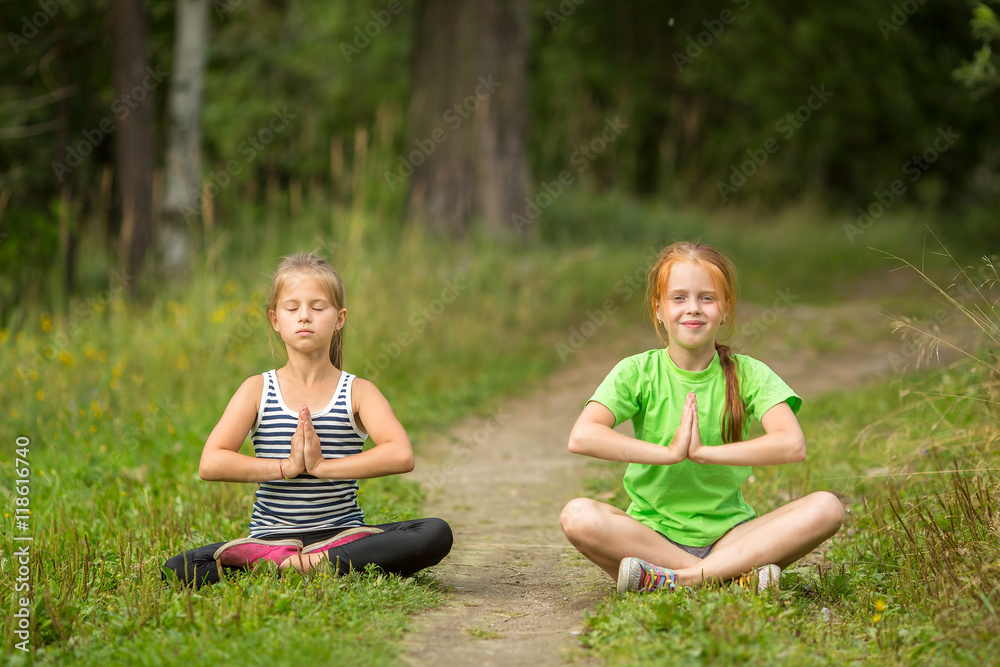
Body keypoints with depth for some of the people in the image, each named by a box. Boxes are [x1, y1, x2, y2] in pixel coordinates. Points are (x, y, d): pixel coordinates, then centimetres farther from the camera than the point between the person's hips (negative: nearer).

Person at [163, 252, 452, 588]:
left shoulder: (358, 392, 2)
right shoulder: (257, 390, 3)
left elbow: (402, 455, -16)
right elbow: (211, 464, -9)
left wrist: (323, 466, -19)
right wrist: (287, 467, -15)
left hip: (343, 532, 0)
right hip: (270, 533, 0)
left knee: (436, 535, -26)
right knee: (177, 571, -24)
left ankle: (319, 563, -28)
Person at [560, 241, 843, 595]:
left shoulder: (749, 375, 1)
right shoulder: (638, 373, -2)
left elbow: (793, 445, -17)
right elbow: (582, 436, -20)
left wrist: (702, 451, -24)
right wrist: (669, 452, -25)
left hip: (729, 534, 1)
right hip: (651, 534, -1)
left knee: (826, 507, -23)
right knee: (577, 515, -31)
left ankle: (677, 578, -31)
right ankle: (732, 575, -28)